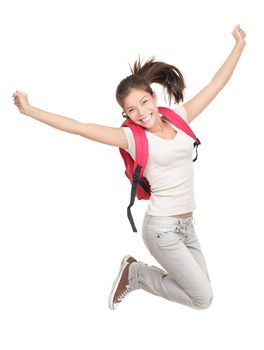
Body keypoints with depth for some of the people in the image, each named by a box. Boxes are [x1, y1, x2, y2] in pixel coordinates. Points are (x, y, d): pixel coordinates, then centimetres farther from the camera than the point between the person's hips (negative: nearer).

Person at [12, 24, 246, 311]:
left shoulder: (179, 118, 2)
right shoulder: (132, 137, -12)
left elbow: (217, 82, 7)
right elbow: (80, 127, -15)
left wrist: (240, 43, 9)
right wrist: (29, 110, -18)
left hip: (186, 224, 6)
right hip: (162, 228, -6)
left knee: (200, 288, 17)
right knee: (203, 299, 0)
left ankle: (135, 273, 28)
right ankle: (135, 274, 14)